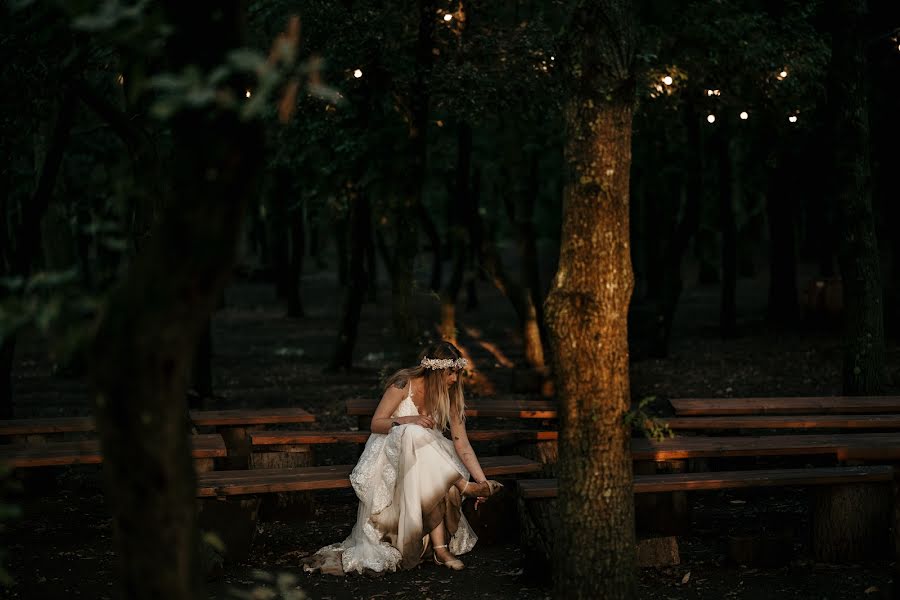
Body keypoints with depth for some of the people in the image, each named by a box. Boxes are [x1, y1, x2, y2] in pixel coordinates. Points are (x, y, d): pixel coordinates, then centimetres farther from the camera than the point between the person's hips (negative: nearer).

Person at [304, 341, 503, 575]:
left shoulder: (450, 398, 1)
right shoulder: (404, 384, -13)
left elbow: (462, 445, -2)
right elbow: (375, 424, -10)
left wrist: (483, 481, -11)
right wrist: (408, 420, -28)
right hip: (387, 455, -4)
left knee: (431, 481, -34)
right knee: (414, 435, -38)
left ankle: (440, 547, -37)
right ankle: (463, 485, -30)